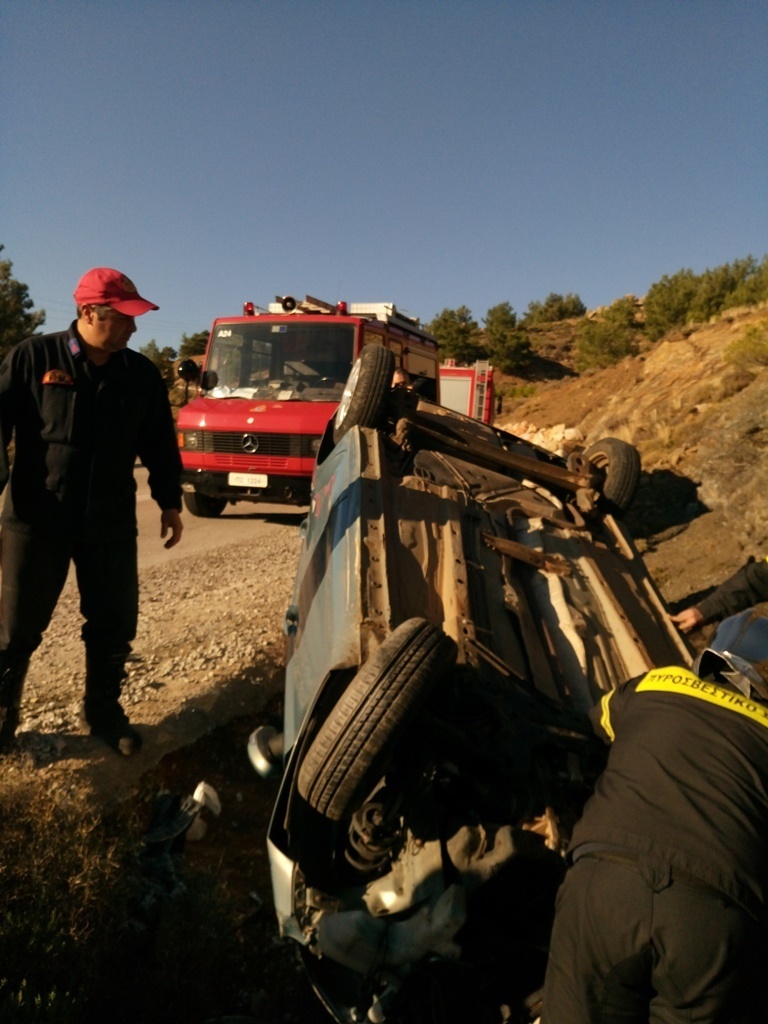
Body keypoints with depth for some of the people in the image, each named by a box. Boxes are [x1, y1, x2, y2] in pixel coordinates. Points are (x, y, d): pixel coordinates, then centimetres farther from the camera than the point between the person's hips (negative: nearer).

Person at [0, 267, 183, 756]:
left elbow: (159, 443, 10)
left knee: (114, 625, 9)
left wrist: (170, 501, 8)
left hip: (111, 524, 3)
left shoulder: (142, 374, 4)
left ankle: (104, 711, 28)